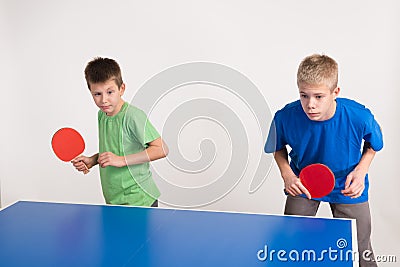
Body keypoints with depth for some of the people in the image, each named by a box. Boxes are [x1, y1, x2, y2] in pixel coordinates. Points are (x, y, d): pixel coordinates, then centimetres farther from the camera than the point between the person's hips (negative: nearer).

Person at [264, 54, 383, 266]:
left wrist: (361, 170, -17)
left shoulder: (359, 117, -27)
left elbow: (373, 144, -2)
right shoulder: (285, 118, -26)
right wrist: (286, 173, -17)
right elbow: (278, 148, -1)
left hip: (348, 186, 0)